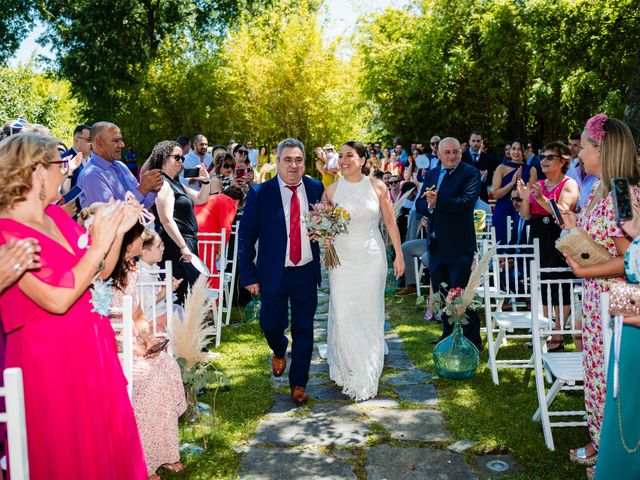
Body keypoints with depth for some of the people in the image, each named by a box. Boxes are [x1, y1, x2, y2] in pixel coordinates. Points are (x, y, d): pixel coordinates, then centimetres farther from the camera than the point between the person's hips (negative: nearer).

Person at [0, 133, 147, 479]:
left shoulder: (57, 216, 5)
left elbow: (100, 273, 10)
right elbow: (57, 299, -26)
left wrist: (118, 231, -3)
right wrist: (98, 245, -21)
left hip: (92, 349, 8)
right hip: (49, 361, -7)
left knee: (108, 445, 18)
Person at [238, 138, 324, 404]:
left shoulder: (315, 188, -1)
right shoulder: (260, 193, -7)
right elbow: (246, 236, -6)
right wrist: (249, 275, -8)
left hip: (306, 272, 1)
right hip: (273, 273, -1)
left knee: (304, 330, 8)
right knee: (271, 325, 11)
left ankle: (298, 384, 25)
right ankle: (279, 352, 47)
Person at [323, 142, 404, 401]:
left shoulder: (377, 187, -1)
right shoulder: (331, 190, 0)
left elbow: (390, 221, 3)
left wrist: (399, 255, 3)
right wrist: (325, 238, -15)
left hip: (372, 259, 0)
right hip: (342, 260, 0)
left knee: (370, 314, 8)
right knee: (343, 315, 0)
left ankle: (367, 374, 25)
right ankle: (347, 370, 20)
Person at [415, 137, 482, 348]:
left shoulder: (471, 173, -8)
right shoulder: (432, 174, 13)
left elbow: (466, 203, -22)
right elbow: (419, 204, 6)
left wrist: (438, 201, -29)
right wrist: (429, 206, -16)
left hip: (459, 245, -7)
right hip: (436, 244, 7)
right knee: (441, 292, 16)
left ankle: (472, 339, 8)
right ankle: (449, 334, 31)